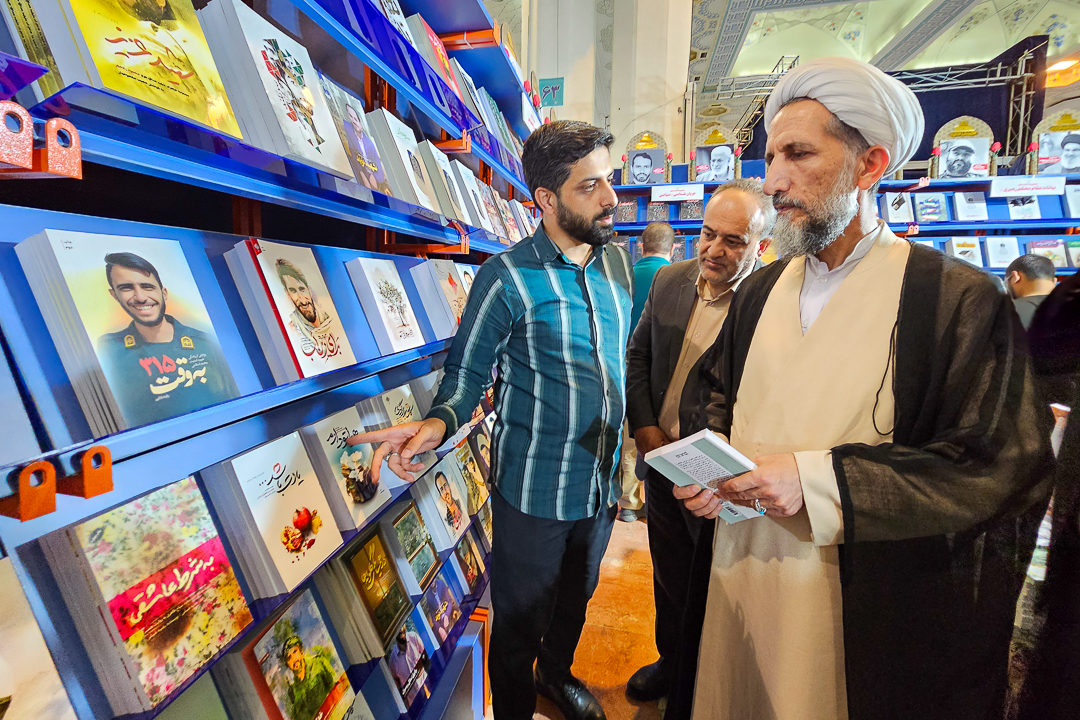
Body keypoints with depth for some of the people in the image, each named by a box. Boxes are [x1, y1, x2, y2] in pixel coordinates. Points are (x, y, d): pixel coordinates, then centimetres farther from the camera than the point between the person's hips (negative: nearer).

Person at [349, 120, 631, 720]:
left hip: (604, 482, 6)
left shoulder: (620, 261, 2)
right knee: (520, 623, 15)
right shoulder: (508, 276, -15)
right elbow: (467, 372, -11)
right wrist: (437, 423, -30)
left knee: (576, 598, 29)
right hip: (534, 490, -5)